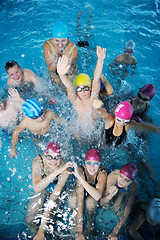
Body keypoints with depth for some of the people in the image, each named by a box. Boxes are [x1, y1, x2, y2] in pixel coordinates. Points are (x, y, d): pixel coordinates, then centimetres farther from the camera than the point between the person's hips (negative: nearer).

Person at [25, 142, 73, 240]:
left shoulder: (64, 168, -33)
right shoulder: (38, 161, -33)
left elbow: (54, 196, -33)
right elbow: (36, 188, -44)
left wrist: (41, 230, -34)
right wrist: (56, 172, -55)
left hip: (55, 186, 0)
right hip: (41, 188, 0)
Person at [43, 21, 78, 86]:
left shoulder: (73, 48, -33)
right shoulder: (47, 45, -29)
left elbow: (70, 72, -32)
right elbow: (51, 70, -28)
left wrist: (68, 65, -57)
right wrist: (54, 62, -53)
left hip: (69, 73, 0)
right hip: (55, 73, 1)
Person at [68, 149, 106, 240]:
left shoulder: (102, 173, -35)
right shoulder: (81, 171, -34)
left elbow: (97, 196, -50)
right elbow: (80, 198, -40)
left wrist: (80, 177, -58)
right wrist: (80, 232, -44)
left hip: (94, 193, -1)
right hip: (84, 191, 1)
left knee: (90, 202, -32)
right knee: (72, 202, -27)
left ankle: (90, 219, 2)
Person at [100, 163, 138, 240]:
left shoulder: (134, 186, -37)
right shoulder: (112, 177, -40)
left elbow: (127, 210, -30)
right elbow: (101, 202, -33)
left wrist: (115, 232, -32)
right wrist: (110, 196, -55)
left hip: (124, 194, 0)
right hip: (110, 189, 0)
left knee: (116, 210, -24)